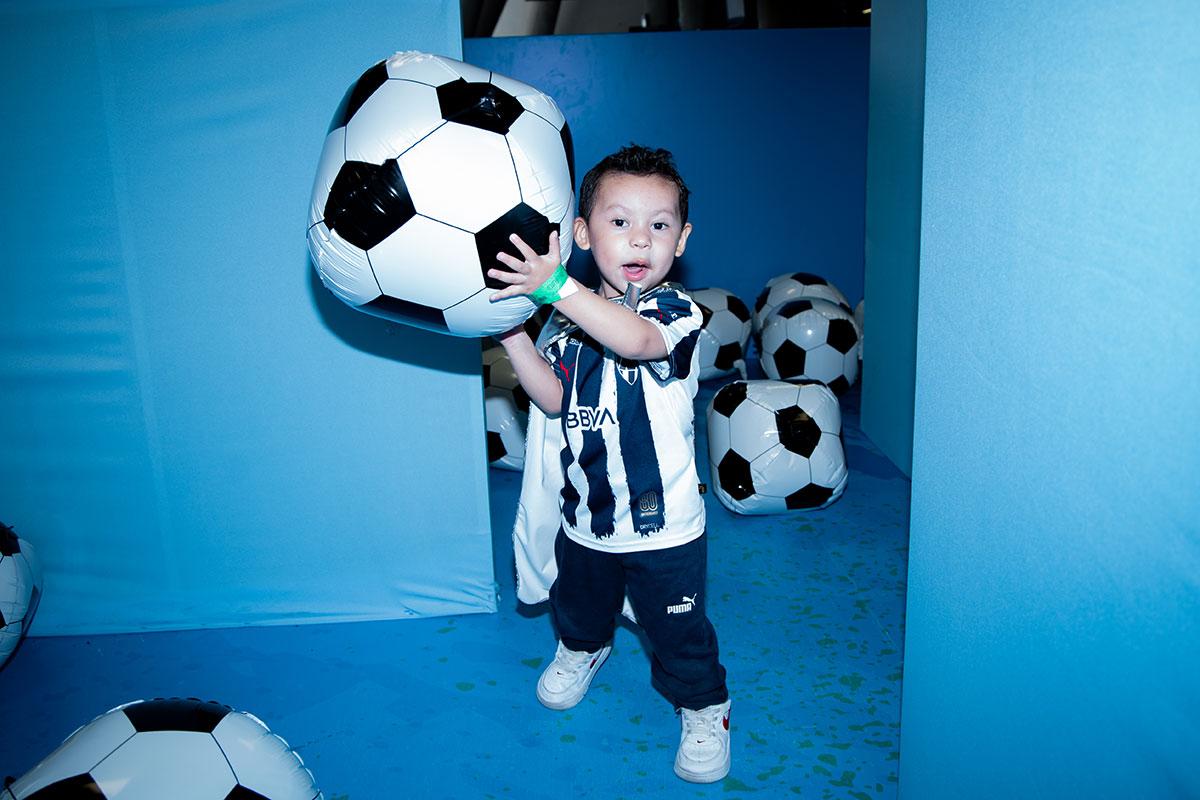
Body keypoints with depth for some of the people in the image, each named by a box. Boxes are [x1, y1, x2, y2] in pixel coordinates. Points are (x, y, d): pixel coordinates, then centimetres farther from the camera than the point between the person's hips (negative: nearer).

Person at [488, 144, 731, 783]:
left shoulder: (675, 311, -19)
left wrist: (554, 286, -49)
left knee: (678, 632, 10)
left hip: (663, 525, -5)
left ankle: (704, 709, 36)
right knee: (578, 602, 29)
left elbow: (636, 339, -42)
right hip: (585, 514, 5)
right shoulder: (568, 320, 0)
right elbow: (554, 399, -6)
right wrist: (512, 332, -15)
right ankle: (583, 648, 61)